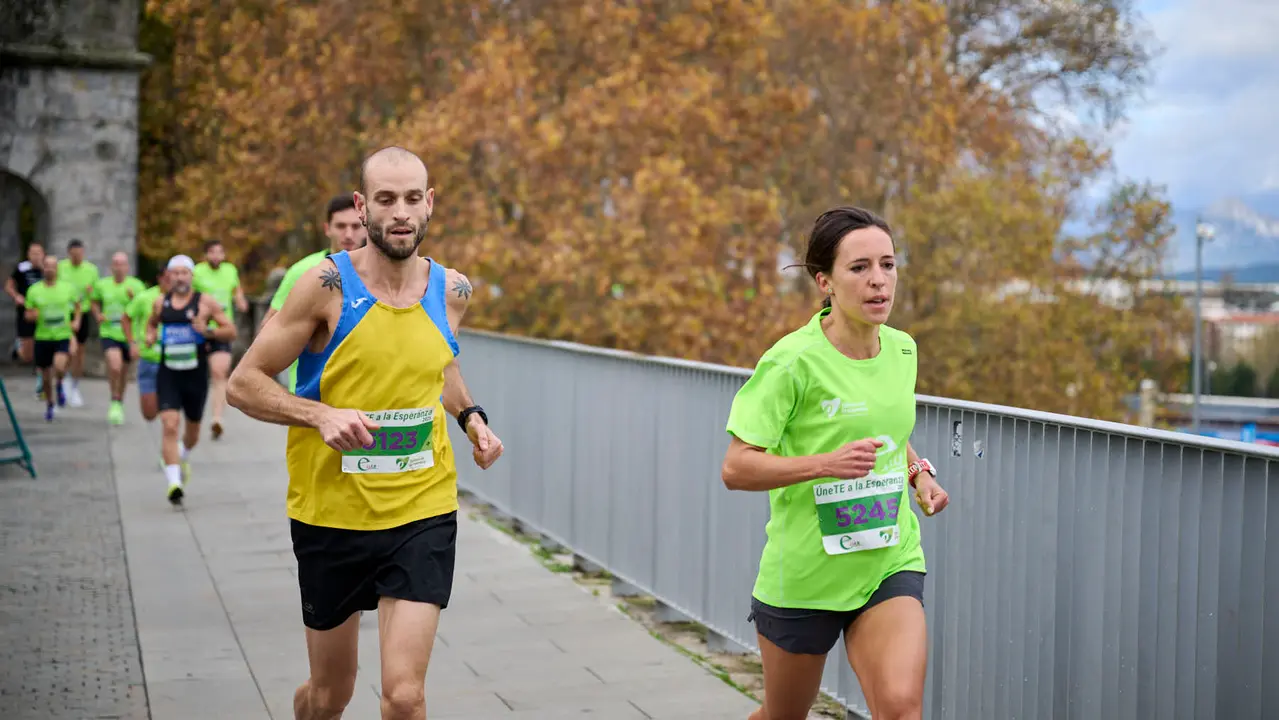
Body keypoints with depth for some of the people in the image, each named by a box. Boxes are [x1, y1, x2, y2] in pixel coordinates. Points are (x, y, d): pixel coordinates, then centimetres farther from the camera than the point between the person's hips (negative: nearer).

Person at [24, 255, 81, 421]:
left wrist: (76, 321, 1)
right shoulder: (34, 290, -1)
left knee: (59, 367, -27)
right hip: (42, 338, 1)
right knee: (46, 377, 9)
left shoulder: (68, 288, -1)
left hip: (63, 337, -1)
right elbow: (28, 315, 7)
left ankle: (59, 385, 7)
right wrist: (33, 315, -16)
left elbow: (77, 304, 17)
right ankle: (49, 405, 33)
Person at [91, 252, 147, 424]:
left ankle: (120, 404, 36)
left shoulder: (136, 285, -4)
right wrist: (97, 315, 4)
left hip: (129, 334, 1)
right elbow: (94, 301, 21)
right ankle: (115, 402, -4)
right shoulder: (102, 285, 2)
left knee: (124, 372, 14)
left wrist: (134, 298, -22)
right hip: (109, 334, -1)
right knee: (114, 366, -24)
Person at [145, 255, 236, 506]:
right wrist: (150, 335, 4)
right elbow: (152, 322, 27)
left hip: (196, 374, 0)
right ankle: (174, 482, -20)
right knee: (170, 426, -17)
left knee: (193, 430, 16)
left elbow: (231, 332, -4)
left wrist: (207, 330, -21)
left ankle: (183, 457, 50)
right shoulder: (161, 302, 6)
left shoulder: (205, 302, -3)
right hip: (168, 374, 1)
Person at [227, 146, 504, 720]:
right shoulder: (326, 286, -11)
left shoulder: (451, 290, 1)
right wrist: (322, 415, -23)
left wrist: (469, 416, 5)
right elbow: (244, 384, -8)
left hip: (424, 510, 2)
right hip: (331, 514, -1)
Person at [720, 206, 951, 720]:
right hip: (803, 574, -3)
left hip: (890, 564, 4)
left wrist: (919, 474, 3)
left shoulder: (903, 350, 3)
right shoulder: (794, 361, -16)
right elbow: (736, 469, -18)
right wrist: (826, 463, -29)